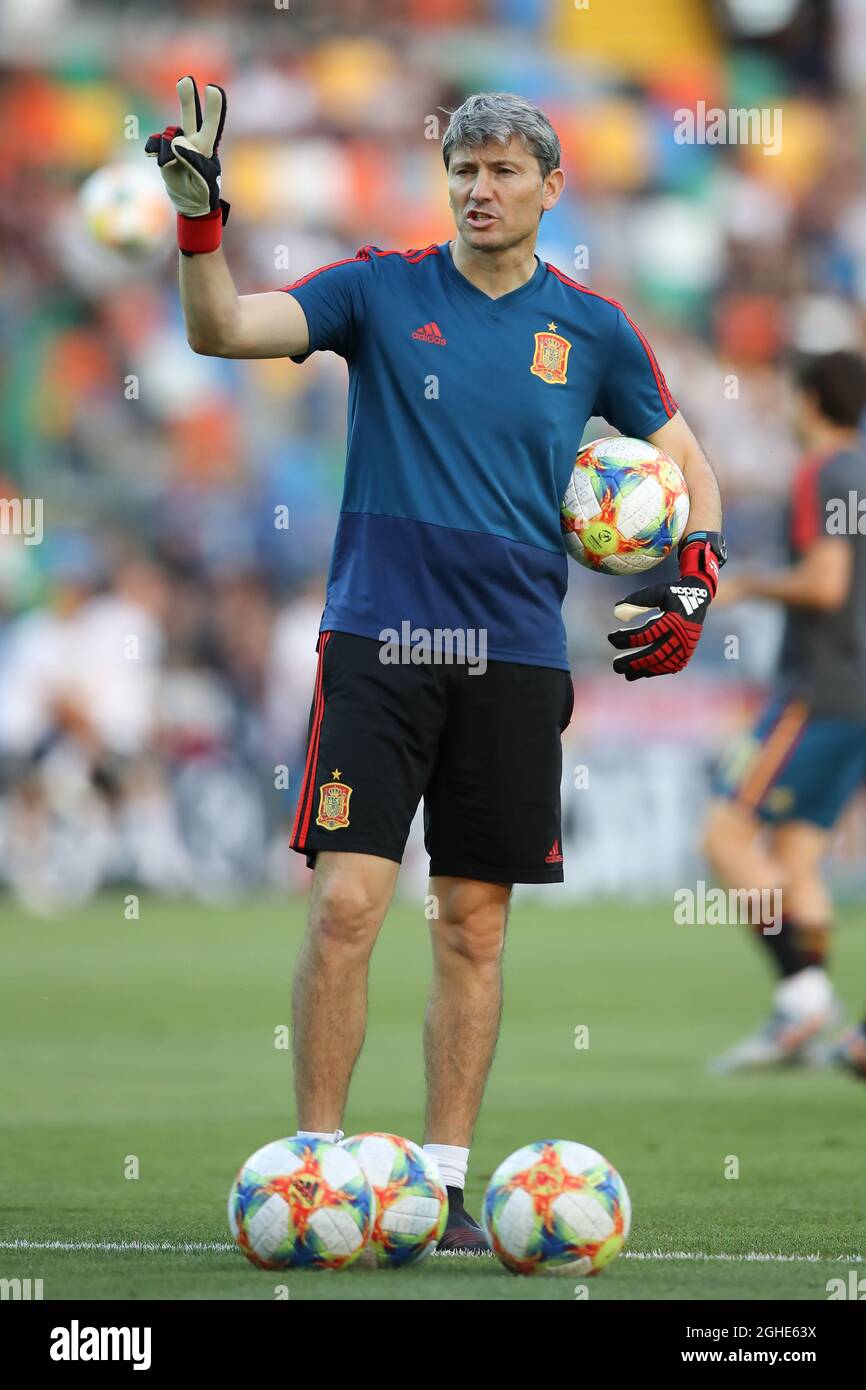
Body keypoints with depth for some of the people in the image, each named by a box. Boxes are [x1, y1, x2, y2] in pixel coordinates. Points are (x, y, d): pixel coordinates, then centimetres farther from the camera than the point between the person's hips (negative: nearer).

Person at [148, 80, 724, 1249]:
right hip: (378, 638, -2)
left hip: (514, 657, 2)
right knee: (347, 903, -10)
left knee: (475, 925, 5)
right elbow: (224, 328, -9)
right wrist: (198, 213, -24)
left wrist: (695, 584, 2)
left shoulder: (592, 329, 7)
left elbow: (687, 465, 18)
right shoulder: (383, 290, 2)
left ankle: (445, 1181, 10)